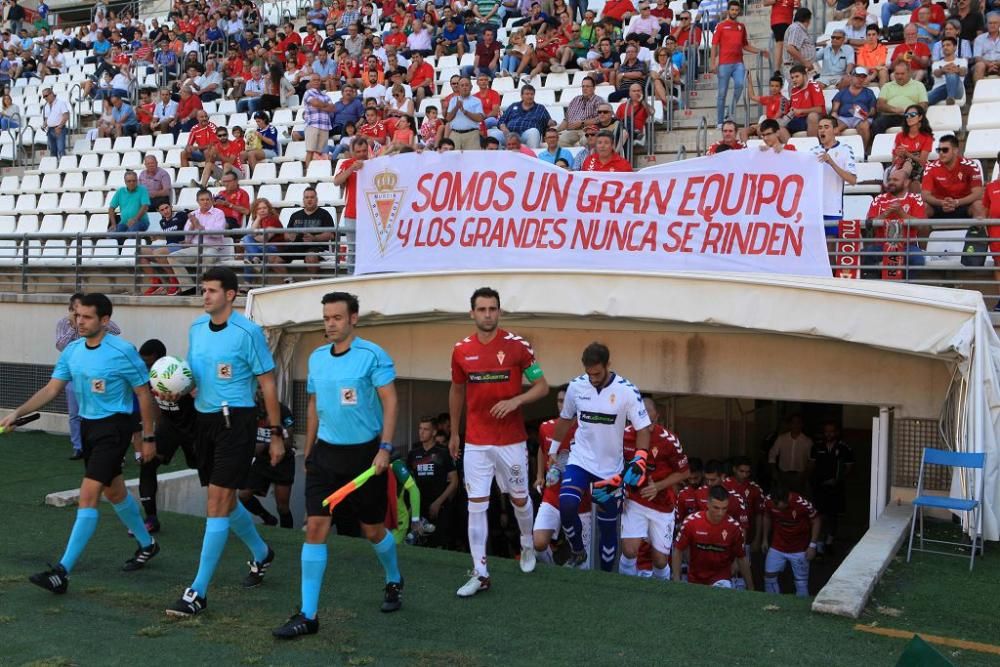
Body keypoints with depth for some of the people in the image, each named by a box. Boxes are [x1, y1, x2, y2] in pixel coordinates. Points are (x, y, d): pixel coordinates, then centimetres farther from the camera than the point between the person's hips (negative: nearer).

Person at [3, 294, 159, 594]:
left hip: (114, 426, -8)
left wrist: (148, 437, -6)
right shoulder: (72, 351, 4)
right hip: (88, 425, 8)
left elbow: (144, 393, -9)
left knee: (88, 495, -14)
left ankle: (63, 571, -11)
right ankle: (147, 544, 39)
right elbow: (51, 389, 7)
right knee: (114, 491, 19)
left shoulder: (122, 351, -15)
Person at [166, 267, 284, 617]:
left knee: (218, 502, -9)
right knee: (225, 499, 17)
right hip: (204, 418, 7)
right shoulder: (196, 328, 8)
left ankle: (198, 592, -5)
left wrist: (276, 434, -8)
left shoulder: (247, 332, -12)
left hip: (236, 420, -7)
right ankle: (261, 553, 43)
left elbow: (267, 383, -8)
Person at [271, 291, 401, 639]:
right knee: (315, 527, -6)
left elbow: (390, 401, -12)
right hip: (326, 453, 4)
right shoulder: (316, 357, 7)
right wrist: (308, 451, 16)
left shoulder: (372, 355, -10)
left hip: (365, 453, -4)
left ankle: (394, 582, 41)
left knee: (373, 531, 10)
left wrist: (384, 448, -20)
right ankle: (308, 615, -1)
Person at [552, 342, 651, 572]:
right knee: (567, 505, -22)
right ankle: (578, 552, 4)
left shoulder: (627, 391, -14)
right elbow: (565, 420, 10)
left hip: (611, 468, -1)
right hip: (580, 460, 1)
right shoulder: (576, 386, -6)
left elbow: (643, 429, -8)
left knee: (608, 524, 8)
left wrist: (639, 461, -21)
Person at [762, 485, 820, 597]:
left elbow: (816, 521, -12)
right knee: (769, 575, 4)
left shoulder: (803, 504, -29)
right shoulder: (768, 501, -19)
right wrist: (765, 539, 8)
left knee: (801, 581, 5)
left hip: (799, 549, -3)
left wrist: (812, 545, -14)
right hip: (777, 546, 3)